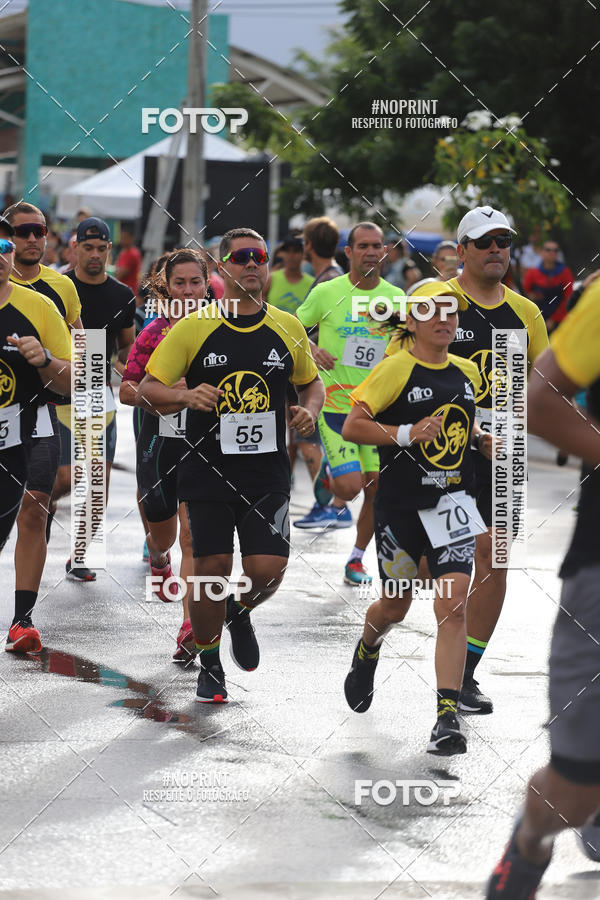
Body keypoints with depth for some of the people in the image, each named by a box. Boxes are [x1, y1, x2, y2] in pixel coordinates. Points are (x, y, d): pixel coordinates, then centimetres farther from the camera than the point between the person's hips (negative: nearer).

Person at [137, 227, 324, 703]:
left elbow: (312, 381, 20)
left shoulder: (287, 328, 4)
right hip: (208, 472, -1)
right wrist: (184, 395, -21)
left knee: (268, 570, -9)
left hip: (268, 474, 1)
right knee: (211, 570, 0)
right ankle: (209, 665, 21)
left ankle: (240, 612, 27)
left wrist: (309, 410, -2)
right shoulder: (194, 328, -3)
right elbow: (148, 387, 0)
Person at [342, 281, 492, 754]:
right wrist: (406, 434, -23)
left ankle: (448, 716, -13)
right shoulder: (396, 369, -9)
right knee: (395, 606, 12)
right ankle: (367, 651, 49)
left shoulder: (467, 372, 8)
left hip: (452, 502, 3)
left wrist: (481, 438, 7)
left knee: (453, 605, -12)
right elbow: (351, 427, -13)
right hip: (400, 505, -3)